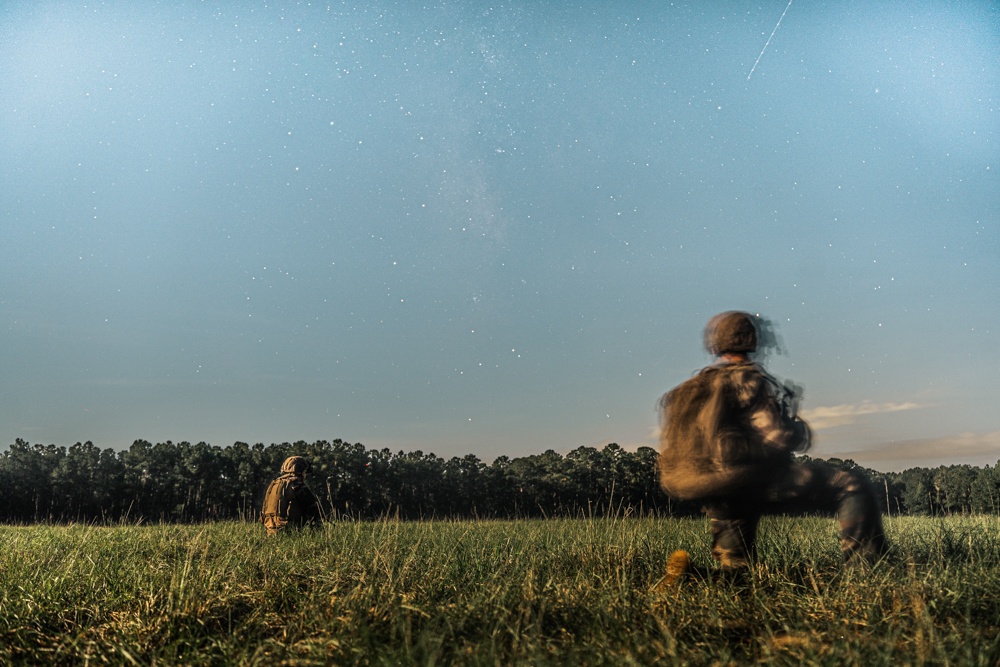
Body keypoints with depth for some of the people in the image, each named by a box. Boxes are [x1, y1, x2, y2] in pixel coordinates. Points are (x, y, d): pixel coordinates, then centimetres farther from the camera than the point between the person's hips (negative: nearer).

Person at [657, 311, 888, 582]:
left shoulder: (689, 388, 14)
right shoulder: (749, 379, -7)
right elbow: (781, 438, -13)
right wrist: (802, 431, 8)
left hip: (712, 494, 7)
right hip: (756, 483, -7)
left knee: (732, 562, 22)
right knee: (851, 485, -3)